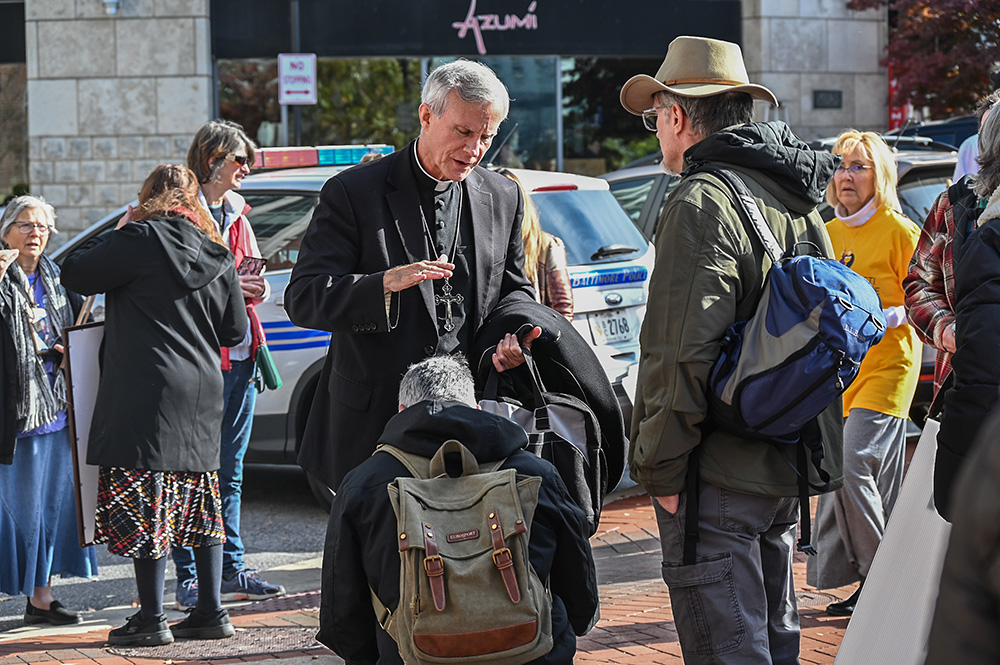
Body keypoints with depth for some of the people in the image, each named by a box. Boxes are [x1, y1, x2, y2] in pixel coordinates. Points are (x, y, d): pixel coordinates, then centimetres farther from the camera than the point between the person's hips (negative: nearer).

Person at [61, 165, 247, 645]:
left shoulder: (142, 240, -8)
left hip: (147, 391, -7)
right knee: (199, 500, 14)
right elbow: (234, 331, 14)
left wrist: (116, 233, 8)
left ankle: (151, 620, -1)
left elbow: (75, 273, -4)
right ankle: (211, 613, 16)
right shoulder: (217, 253, 10)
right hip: (202, 392, 7)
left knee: (144, 503, -3)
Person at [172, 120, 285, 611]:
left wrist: (254, 287, 1)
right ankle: (189, 579, -2)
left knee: (230, 471, 12)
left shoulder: (236, 215, 18)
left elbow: (255, 282, 23)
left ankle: (232, 570, 17)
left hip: (239, 353, 8)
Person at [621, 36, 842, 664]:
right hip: (790, 468, 9)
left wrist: (660, 469, -13)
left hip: (722, 475, -9)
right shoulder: (798, 201, 13)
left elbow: (683, 352, -20)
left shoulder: (702, 202, -15)